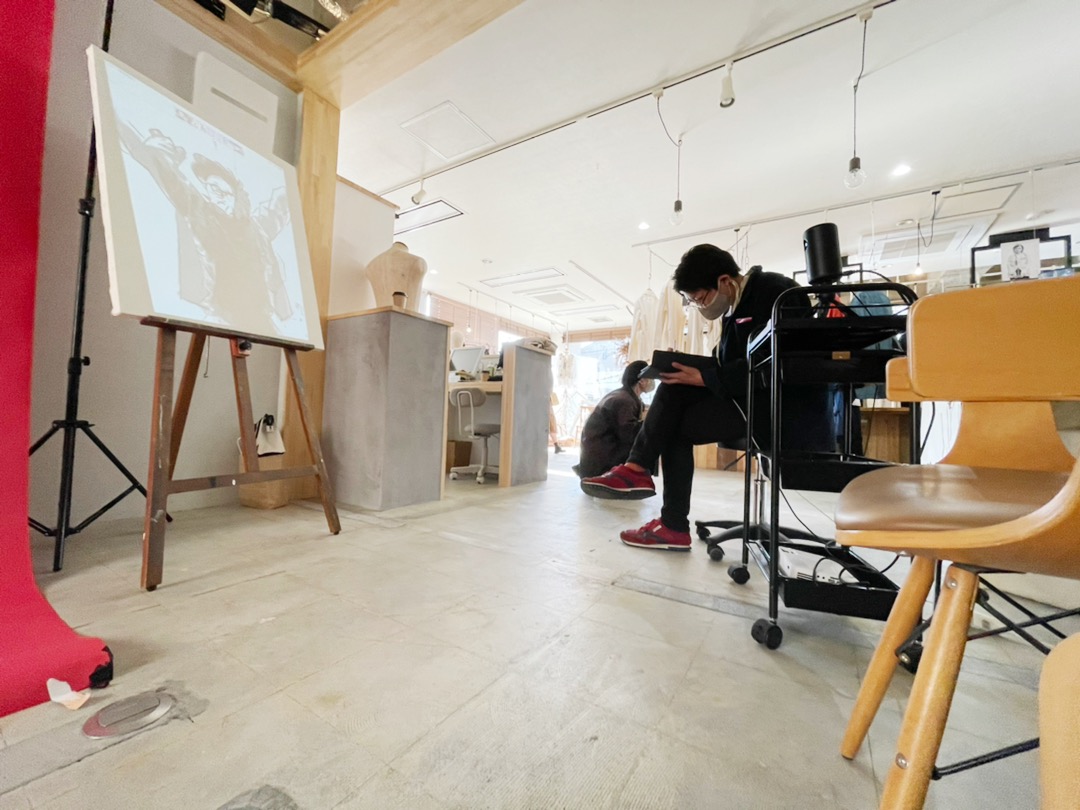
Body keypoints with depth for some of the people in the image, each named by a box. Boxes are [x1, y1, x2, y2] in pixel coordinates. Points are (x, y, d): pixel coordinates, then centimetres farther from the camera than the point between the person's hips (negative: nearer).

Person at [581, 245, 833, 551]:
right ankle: (673, 526, -6)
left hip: (790, 411, -8)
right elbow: (728, 365, 11)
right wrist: (688, 367, -5)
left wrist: (704, 378, -21)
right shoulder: (734, 309, 13)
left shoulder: (774, 291, -13)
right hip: (757, 400, 8)